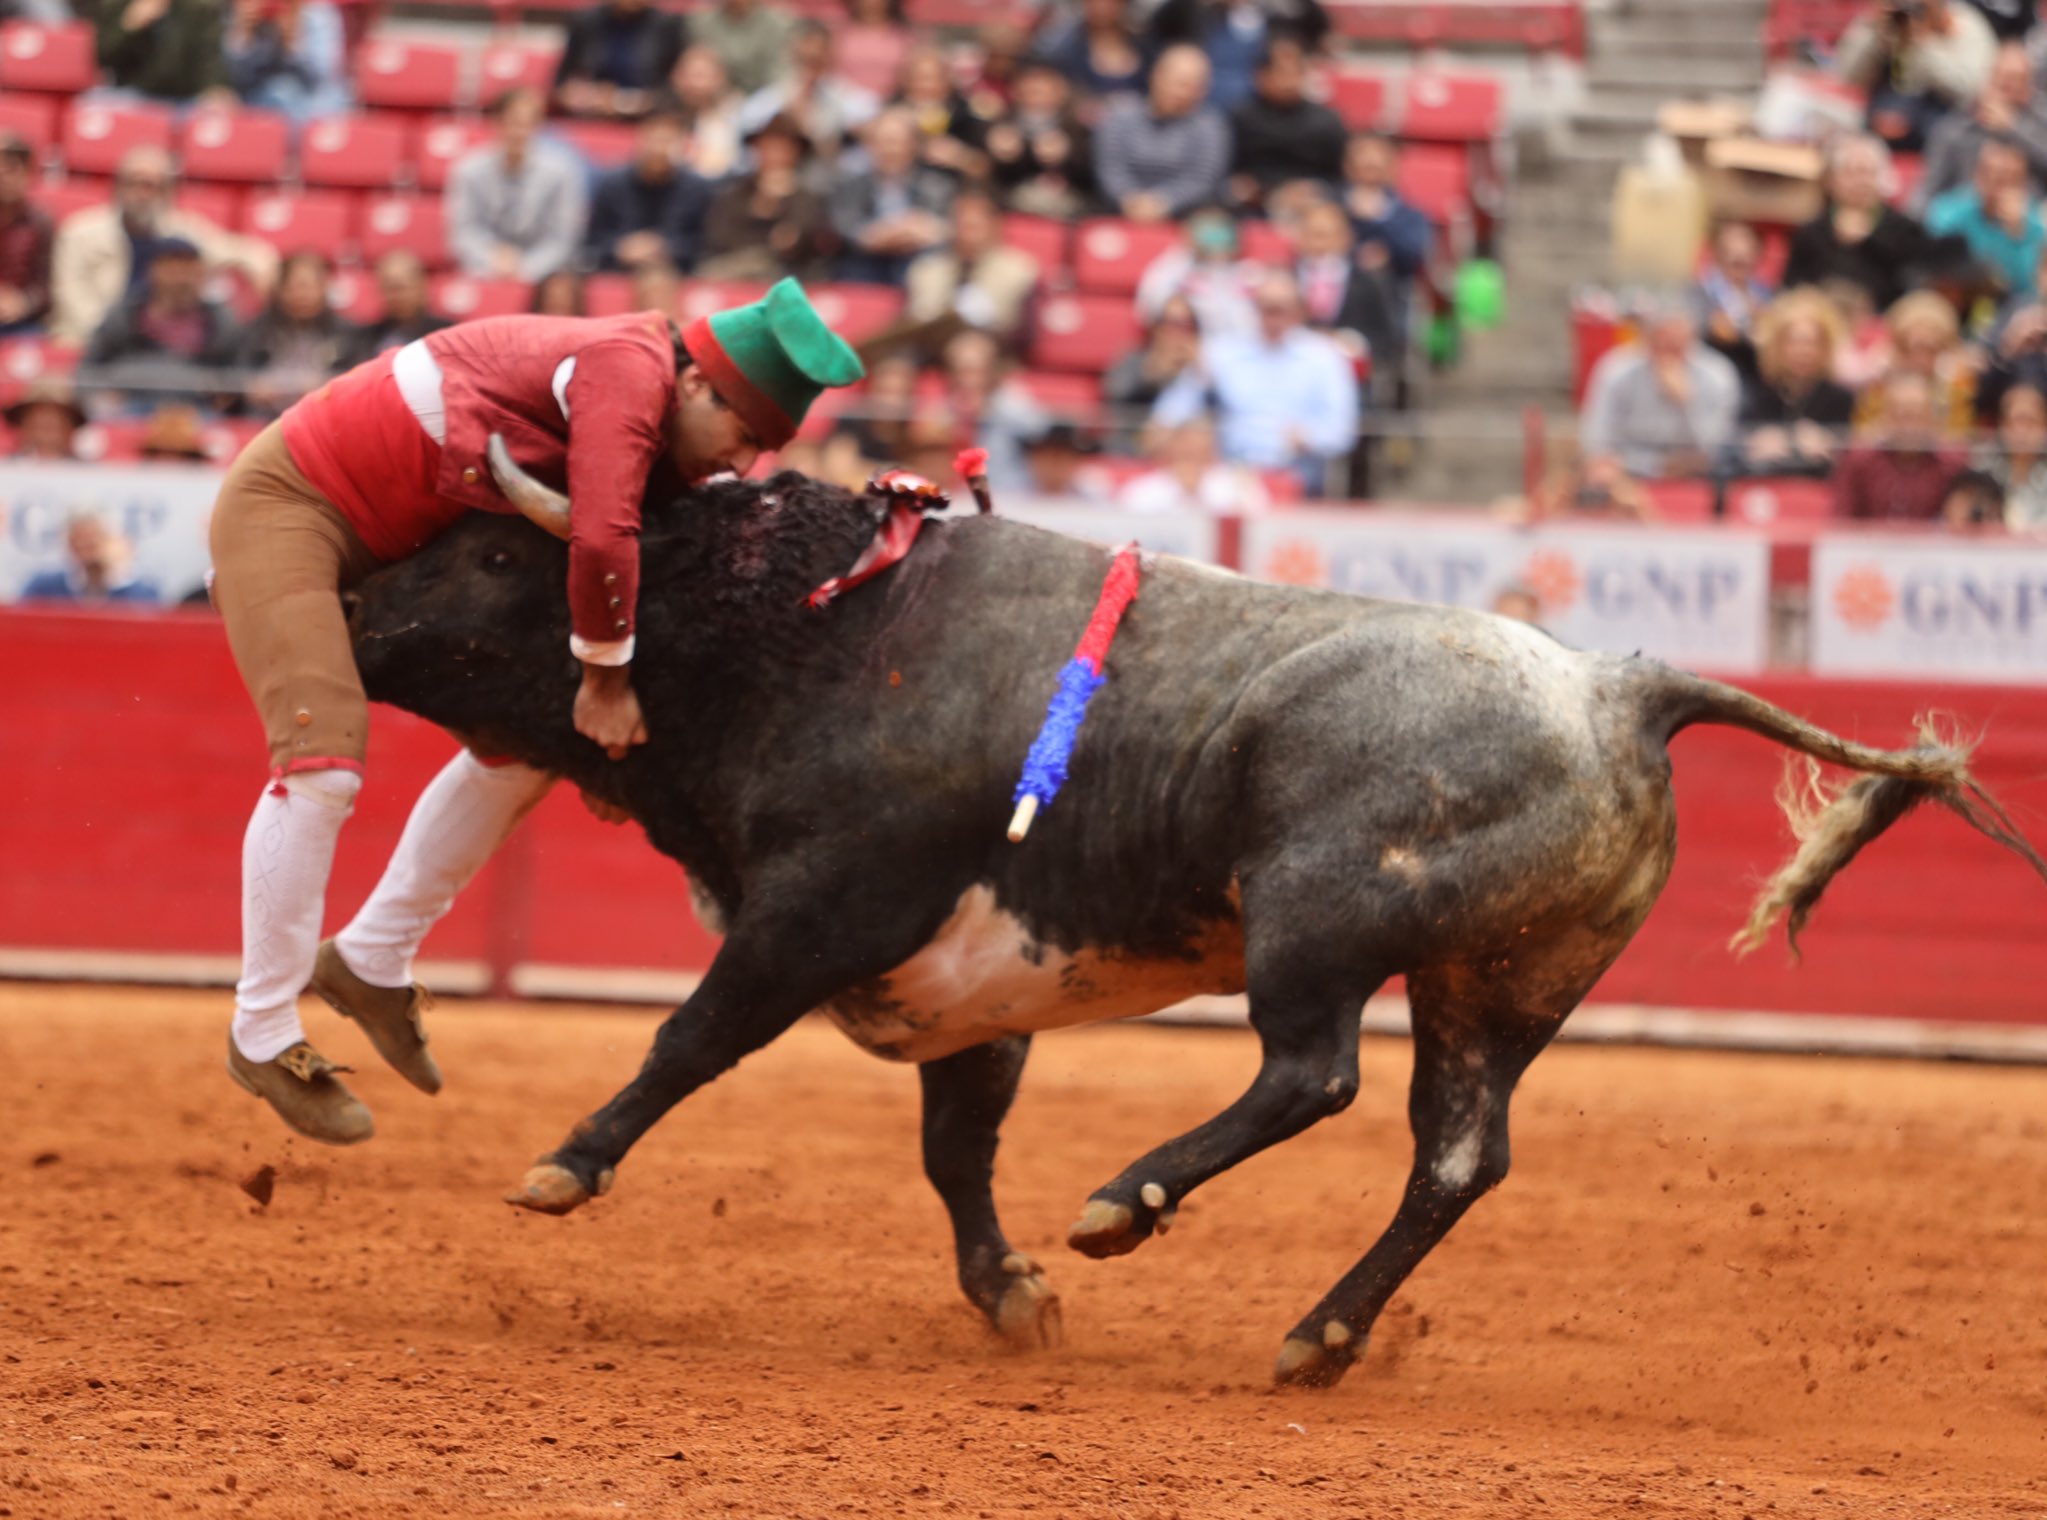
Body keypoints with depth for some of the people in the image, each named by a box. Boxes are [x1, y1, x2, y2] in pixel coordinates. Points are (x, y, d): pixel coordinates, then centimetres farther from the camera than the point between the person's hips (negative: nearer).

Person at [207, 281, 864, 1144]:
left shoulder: (665, 437, 4)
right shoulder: (629, 368, -26)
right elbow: (602, 538, -37)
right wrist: (608, 678, -26)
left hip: (390, 542, 10)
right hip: (287, 503, -10)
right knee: (321, 764, -21)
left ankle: (372, 960, 20)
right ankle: (263, 1034, -9)